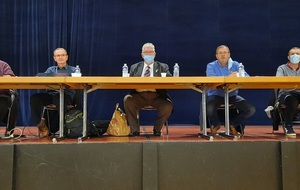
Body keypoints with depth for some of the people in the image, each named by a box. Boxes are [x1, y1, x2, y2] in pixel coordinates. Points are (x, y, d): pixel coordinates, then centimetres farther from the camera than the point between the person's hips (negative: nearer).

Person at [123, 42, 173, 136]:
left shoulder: (163, 67, 16)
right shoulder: (134, 67, 18)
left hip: (157, 96, -1)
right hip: (139, 96, 1)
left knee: (168, 106, -30)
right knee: (127, 99, -28)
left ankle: (157, 129, -4)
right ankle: (135, 130, -14)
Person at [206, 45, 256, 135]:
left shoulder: (235, 65, 6)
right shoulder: (211, 66, -1)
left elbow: (246, 77, -6)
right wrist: (228, 77, -31)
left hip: (232, 95, 3)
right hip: (216, 95, -3)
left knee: (251, 109, -16)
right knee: (209, 109, -34)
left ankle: (232, 124, 13)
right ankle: (216, 124, 5)